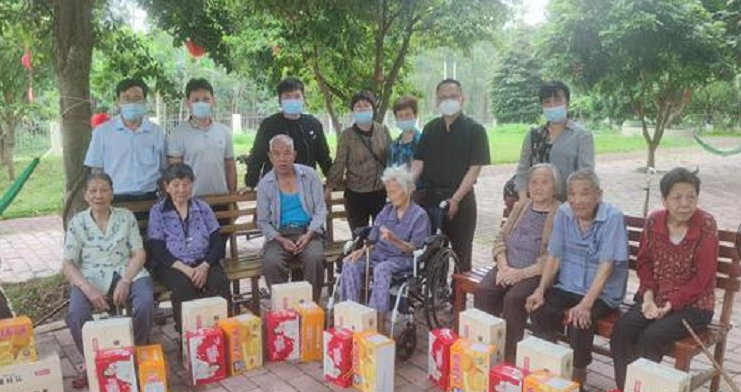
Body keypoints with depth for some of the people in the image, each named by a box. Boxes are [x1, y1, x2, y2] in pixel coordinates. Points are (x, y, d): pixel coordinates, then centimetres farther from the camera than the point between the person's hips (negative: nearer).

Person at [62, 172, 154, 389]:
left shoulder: (126, 216, 7)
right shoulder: (77, 223, 5)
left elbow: (139, 253, 1)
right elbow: (68, 264, -1)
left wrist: (125, 281, -16)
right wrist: (88, 289, -19)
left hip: (127, 273, 0)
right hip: (90, 278, 0)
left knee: (146, 304, -30)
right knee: (76, 314, -31)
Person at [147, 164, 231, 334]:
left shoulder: (202, 208, 12)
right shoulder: (157, 211, 7)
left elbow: (217, 243, 6)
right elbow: (157, 250, -2)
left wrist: (204, 266, -13)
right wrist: (184, 268, -17)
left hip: (203, 262, 2)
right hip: (172, 265, -2)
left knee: (220, 281, -29)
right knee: (184, 285, -34)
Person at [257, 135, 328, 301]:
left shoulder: (310, 175, 5)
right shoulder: (265, 184, 5)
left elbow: (320, 210, 3)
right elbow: (263, 221, 6)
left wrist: (308, 235, -13)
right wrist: (281, 240, -11)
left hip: (308, 232, 0)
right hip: (279, 235, 0)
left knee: (314, 258, -32)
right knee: (271, 262, -31)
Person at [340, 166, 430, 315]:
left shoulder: (419, 215, -4)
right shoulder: (386, 210, 15)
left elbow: (414, 249, -11)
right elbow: (373, 239, 13)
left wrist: (394, 240, -29)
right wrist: (362, 250, -8)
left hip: (403, 258, -5)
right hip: (379, 254, 6)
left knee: (382, 269, -37)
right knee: (351, 265, -22)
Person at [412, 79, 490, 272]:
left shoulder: (475, 129, -2)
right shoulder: (430, 128, 11)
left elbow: (475, 168, -8)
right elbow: (418, 162, 6)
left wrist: (455, 200, -16)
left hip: (460, 198, -3)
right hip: (430, 196, 4)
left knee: (461, 252, 5)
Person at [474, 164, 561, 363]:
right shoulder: (520, 206, 19)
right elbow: (501, 237, 14)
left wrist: (522, 273, -19)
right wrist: (503, 266, -4)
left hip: (536, 272, -5)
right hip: (508, 267, 5)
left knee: (513, 298, -30)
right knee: (483, 291, -21)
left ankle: (509, 356, -14)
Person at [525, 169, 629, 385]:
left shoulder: (612, 218, -16)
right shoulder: (563, 214, -1)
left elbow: (606, 265, -21)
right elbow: (554, 257, 3)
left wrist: (585, 304, -30)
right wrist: (540, 290, -11)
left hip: (602, 293, -4)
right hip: (566, 287, 4)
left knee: (579, 321, -30)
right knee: (538, 312, -21)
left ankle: (579, 371, 0)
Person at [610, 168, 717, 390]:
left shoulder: (706, 225, -13)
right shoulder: (654, 221, -2)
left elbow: (703, 278, -13)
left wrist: (669, 305, -19)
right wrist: (648, 296, -10)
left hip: (692, 305, -4)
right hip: (654, 298, 4)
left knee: (650, 337, -26)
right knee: (621, 329, -19)